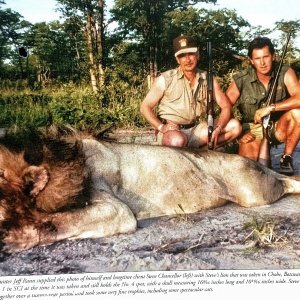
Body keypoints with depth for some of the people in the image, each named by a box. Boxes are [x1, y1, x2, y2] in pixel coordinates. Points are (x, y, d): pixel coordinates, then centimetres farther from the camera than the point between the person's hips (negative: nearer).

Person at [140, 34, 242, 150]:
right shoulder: (165, 79, -6)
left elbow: (226, 106, 3)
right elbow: (145, 107, -3)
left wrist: (218, 129, -17)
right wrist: (161, 127, -18)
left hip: (197, 130, 4)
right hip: (171, 131, -4)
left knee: (234, 125, -11)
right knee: (178, 140, -40)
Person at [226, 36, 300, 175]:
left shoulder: (285, 73, -12)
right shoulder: (241, 80, -13)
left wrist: (271, 107, -32)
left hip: (279, 128, 1)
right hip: (252, 129, -1)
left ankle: (287, 158, -10)